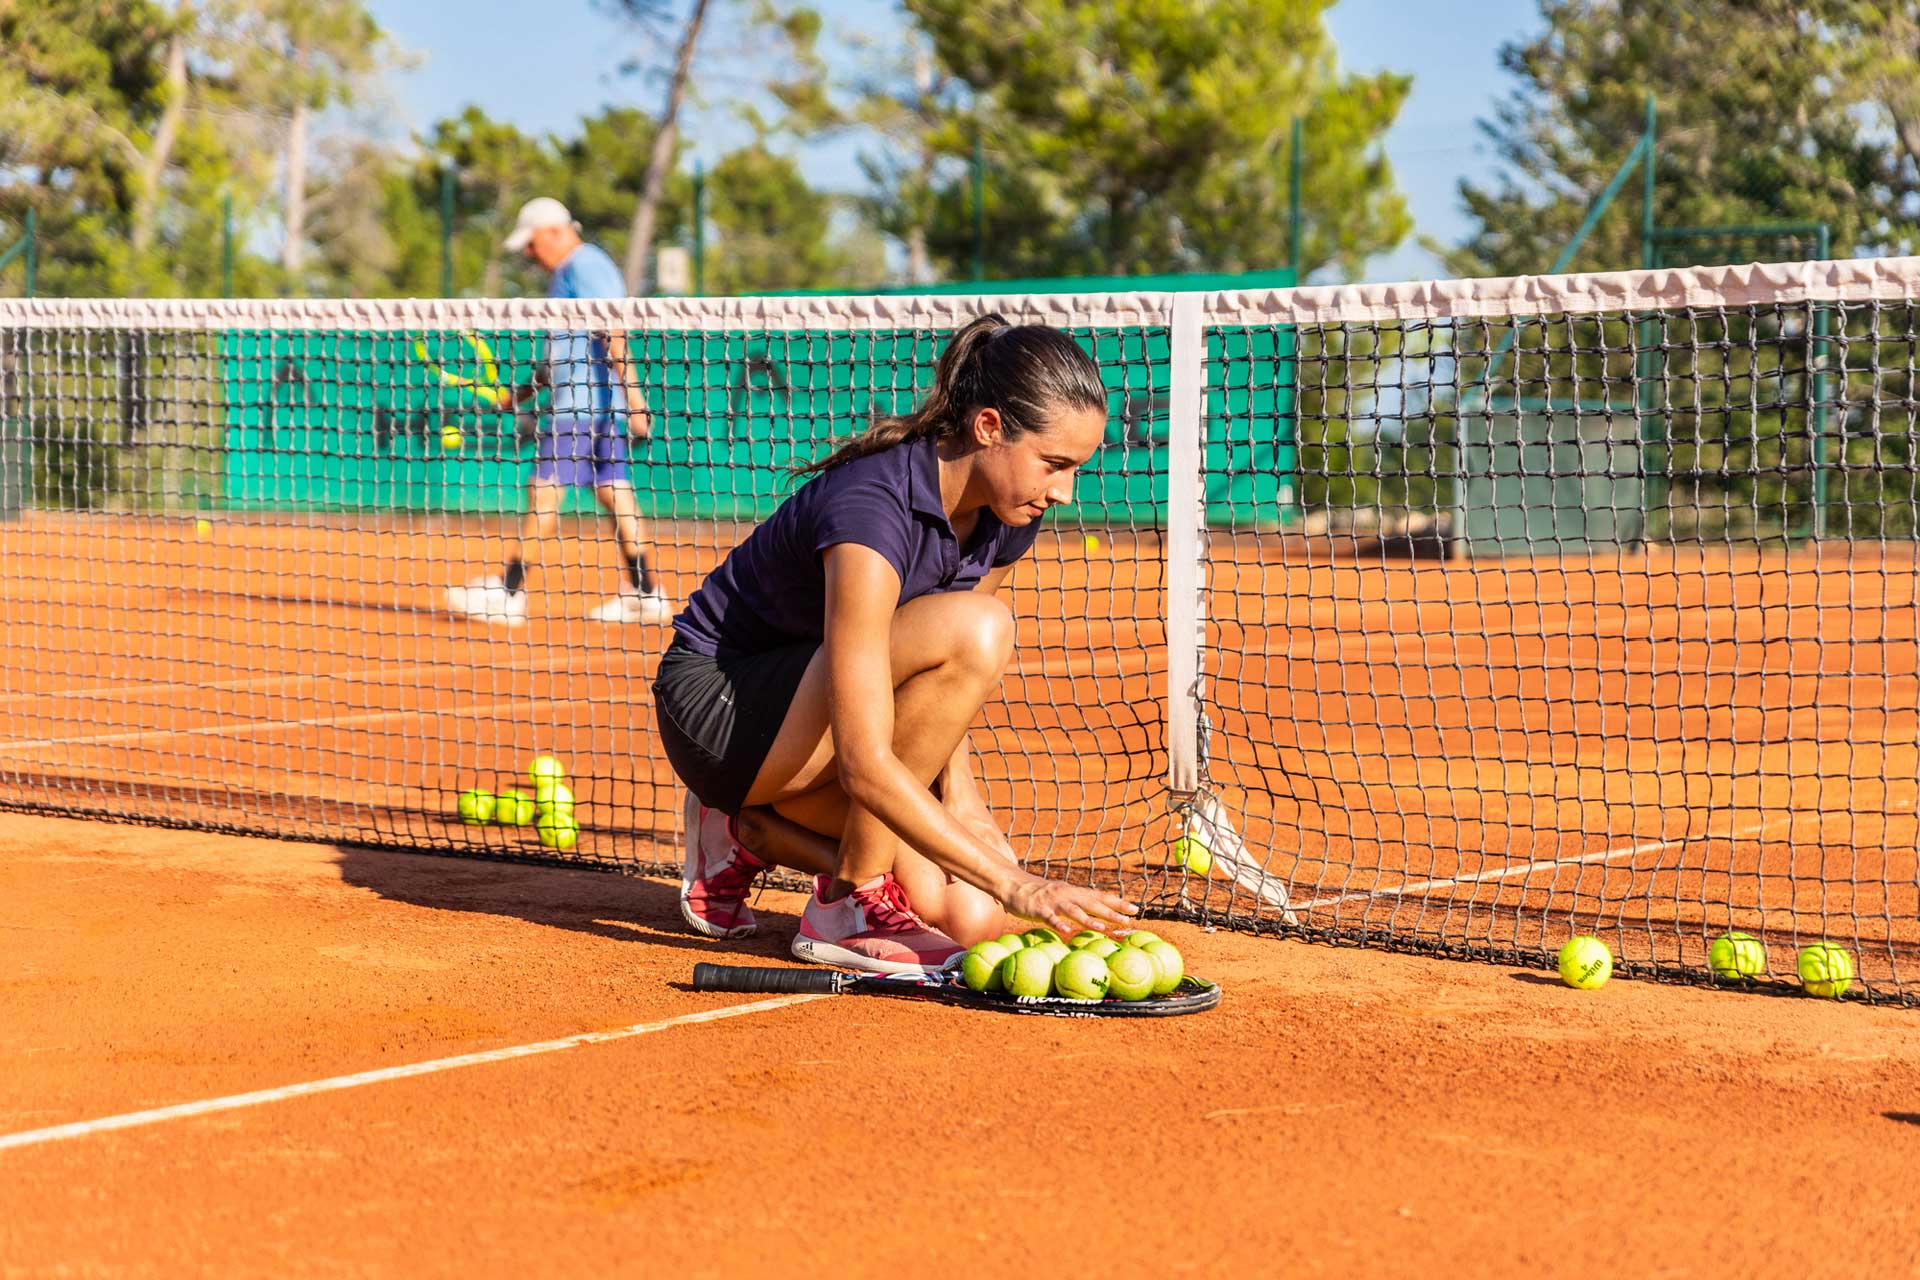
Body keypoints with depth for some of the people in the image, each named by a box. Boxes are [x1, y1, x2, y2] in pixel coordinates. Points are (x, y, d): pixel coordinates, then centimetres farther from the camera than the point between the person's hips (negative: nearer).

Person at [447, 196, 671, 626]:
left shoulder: (584, 266, -11)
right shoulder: (570, 271, 22)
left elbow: (613, 337, -21)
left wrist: (633, 398, -28)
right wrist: (525, 391, 24)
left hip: (583, 405, -10)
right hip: (599, 408, 10)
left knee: (545, 491, -8)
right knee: (614, 493, 7)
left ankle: (506, 591, -6)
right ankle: (645, 593, 6)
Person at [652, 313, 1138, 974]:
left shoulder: (1005, 521, -6)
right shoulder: (871, 510, -31)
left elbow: (938, 685, 10)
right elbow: (865, 765, -37)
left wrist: (958, 795, -8)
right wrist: (1011, 883, -38)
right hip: (715, 705, -8)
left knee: (969, 916, -12)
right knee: (978, 628, -29)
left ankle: (750, 829, 11)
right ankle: (849, 905, -16)